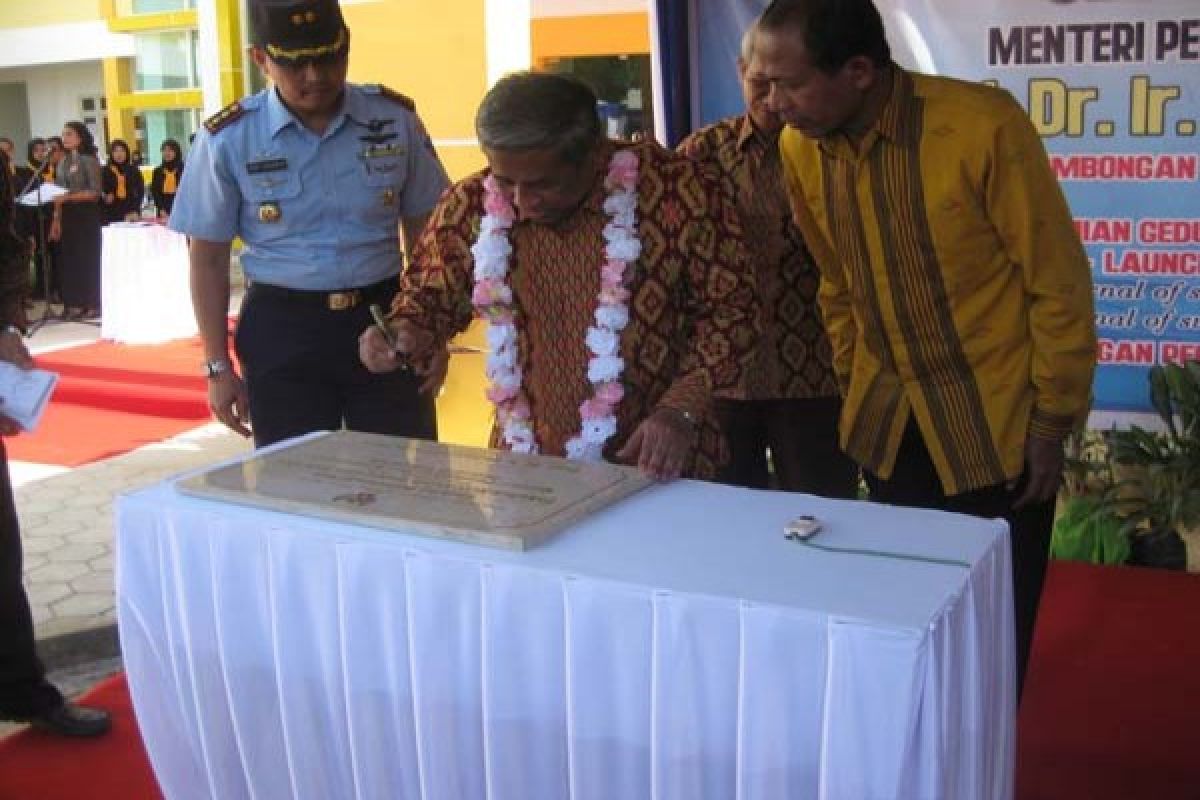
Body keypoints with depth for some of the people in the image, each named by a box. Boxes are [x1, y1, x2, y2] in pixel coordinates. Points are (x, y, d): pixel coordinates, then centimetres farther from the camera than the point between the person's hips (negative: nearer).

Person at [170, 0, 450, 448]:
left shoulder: (395, 120, -2)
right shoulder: (227, 140, -6)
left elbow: (424, 234, 7)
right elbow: (209, 259, 1)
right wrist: (218, 366, -1)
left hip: (383, 318, 1)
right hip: (283, 329, -1)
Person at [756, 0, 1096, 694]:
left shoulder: (985, 125, -21)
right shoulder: (799, 149, -5)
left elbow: (1058, 282, -13)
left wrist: (1052, 423, -8)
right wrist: (855, 389, 12)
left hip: (997, 424, -4)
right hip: (888, 426, 5)